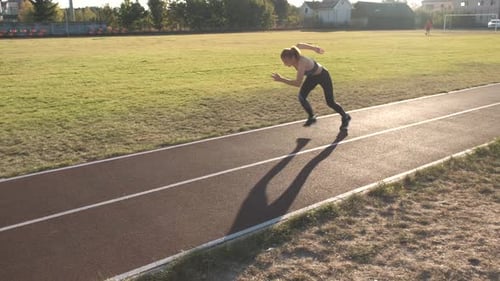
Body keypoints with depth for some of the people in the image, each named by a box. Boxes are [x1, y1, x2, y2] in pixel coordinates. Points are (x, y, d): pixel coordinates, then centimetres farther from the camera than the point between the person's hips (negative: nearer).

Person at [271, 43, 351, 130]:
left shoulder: (302, 63, -44)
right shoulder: (292, 56, -22)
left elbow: (298, 83, -51)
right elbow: (299, 45, -1)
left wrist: (281, 79, -54)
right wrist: (314, 48, 12)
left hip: (323, 75, -6)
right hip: (312, 76, 7)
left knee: (330, 102, 3)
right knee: (301, 97, -11)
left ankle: (345, 117, 30)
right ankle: (312, 117, 12)